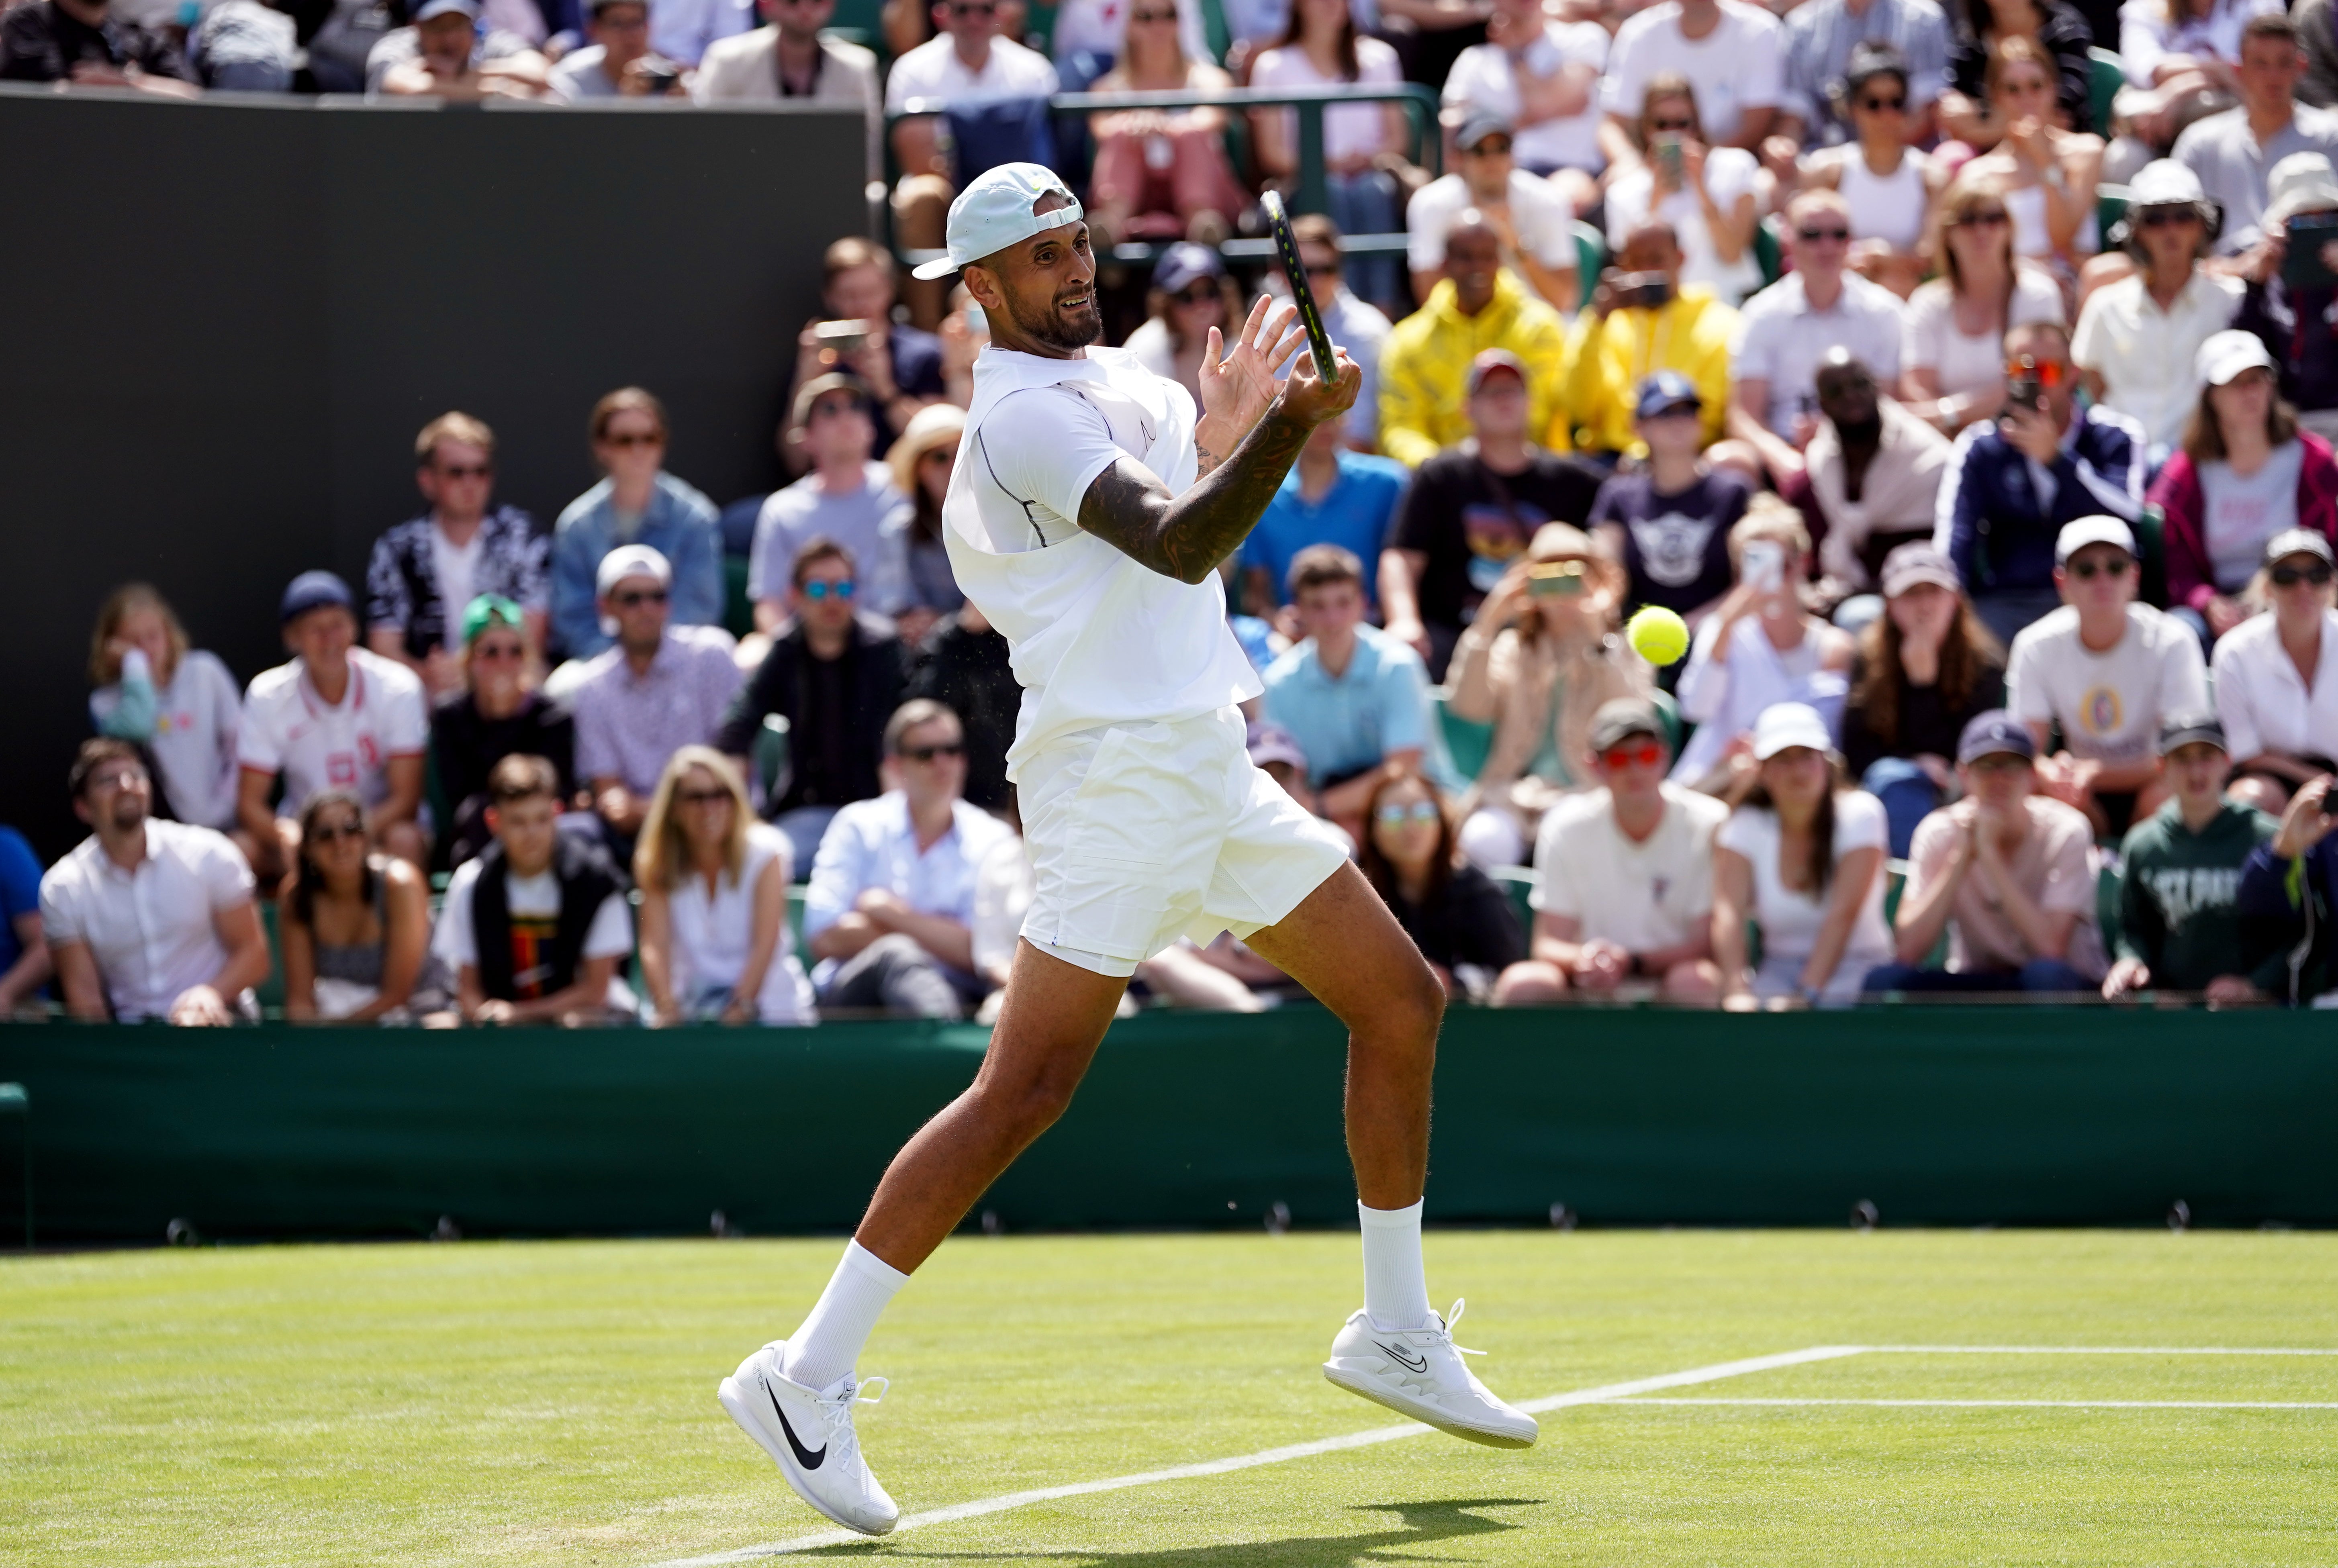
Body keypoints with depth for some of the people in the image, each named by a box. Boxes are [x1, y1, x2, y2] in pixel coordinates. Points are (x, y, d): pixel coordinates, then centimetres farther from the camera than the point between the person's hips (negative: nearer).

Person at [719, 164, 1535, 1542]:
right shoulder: (1028, 411, -13)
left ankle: (1397, 1332, 24)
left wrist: (1235, 416, 10)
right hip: (1117, 770, -10)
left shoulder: (1110, 375, 16)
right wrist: (1281, 428, -38)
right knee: (1027, 1088, -15)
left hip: (1209, 764, 10)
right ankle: (809, 1381, -13)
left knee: (1403, 998, 12)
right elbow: (1181, 544, -24)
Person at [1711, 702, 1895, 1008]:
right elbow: (1728, 912, -17)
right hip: (1779, 968, 2)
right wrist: (1736, 991, -35)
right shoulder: (1744, 827, -1)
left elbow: (1843, 913, -18)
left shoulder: (1860, 814, -7)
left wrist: (1807, 994, -30)